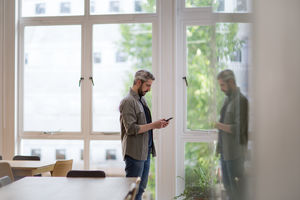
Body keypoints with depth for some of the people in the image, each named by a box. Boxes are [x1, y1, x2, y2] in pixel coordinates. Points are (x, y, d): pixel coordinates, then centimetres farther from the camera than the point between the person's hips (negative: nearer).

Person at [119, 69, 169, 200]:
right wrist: (153, 125, -17)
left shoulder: (141, 100, 15)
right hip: (134, 153, -9)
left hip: (145, 151, 9)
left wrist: (157, 124, 5)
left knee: (141, 188, 14)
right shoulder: (128, 102, -13)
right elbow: (131, 129, -19)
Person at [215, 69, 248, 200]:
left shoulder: (241, 100, -15)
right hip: (224, 150, 9)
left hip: (235, 151, -9)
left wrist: (220, 126, -12)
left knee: (236, 184, 0)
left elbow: (239, 128, -19)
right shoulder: (227, 99, 12)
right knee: (226, 183, 17)